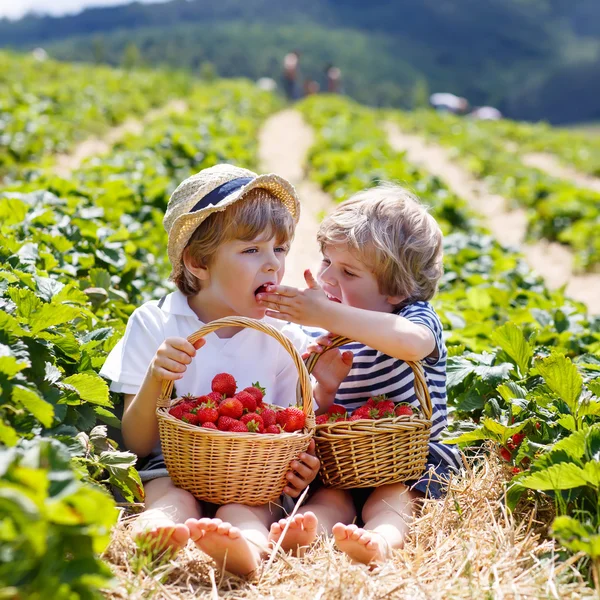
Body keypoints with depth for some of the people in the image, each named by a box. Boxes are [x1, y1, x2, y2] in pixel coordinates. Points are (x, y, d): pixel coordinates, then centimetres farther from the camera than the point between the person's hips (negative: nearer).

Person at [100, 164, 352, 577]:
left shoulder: (286, 341, 6)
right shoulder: (154, 325, 2)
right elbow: (136, 443, 0)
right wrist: (154, 381, -21)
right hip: (173, 470, 0)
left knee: (248, 508, -34)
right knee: (171, 497, -34)